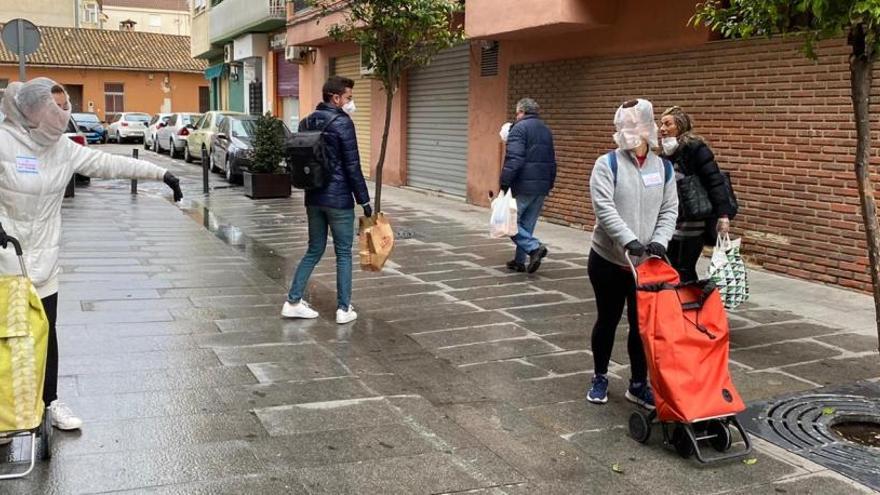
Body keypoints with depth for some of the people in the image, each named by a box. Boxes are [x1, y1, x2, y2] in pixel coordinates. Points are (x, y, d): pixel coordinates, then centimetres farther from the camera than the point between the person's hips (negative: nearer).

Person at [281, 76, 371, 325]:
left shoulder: (306, 123, 9)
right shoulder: (342, 123, -13)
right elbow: (352, 166, -14)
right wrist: (364, 200, -8)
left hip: (313, 198, 6)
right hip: (339, 199, -6)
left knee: (314, 250, 16)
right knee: (343, 253, 5)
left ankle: (293, 302, 13)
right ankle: (344, 309, 8)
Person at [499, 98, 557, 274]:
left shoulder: (519, 128, -9)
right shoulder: (546, 130, 18)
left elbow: (514, 159, -20)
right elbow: (552, 161, 23)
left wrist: (504, 184, -19)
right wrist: (549, 184, 27)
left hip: (522, 186, -8)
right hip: (542, 187, 8)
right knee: (527, 225, 13)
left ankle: (534, 247, -14)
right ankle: (520, 261, 15)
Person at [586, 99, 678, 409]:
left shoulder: (664, 168, 5)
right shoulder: (607, 164, -8)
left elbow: (669, 210, 4)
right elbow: (604, 208, -18)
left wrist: (659, 241, -14)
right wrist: (628, 240, -30)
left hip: (646, 263, 3)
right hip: (608, 259, -2)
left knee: (641, 323, 6)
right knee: (608, 320, 10)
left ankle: (639, 385, 19)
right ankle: (600, 378, 28)